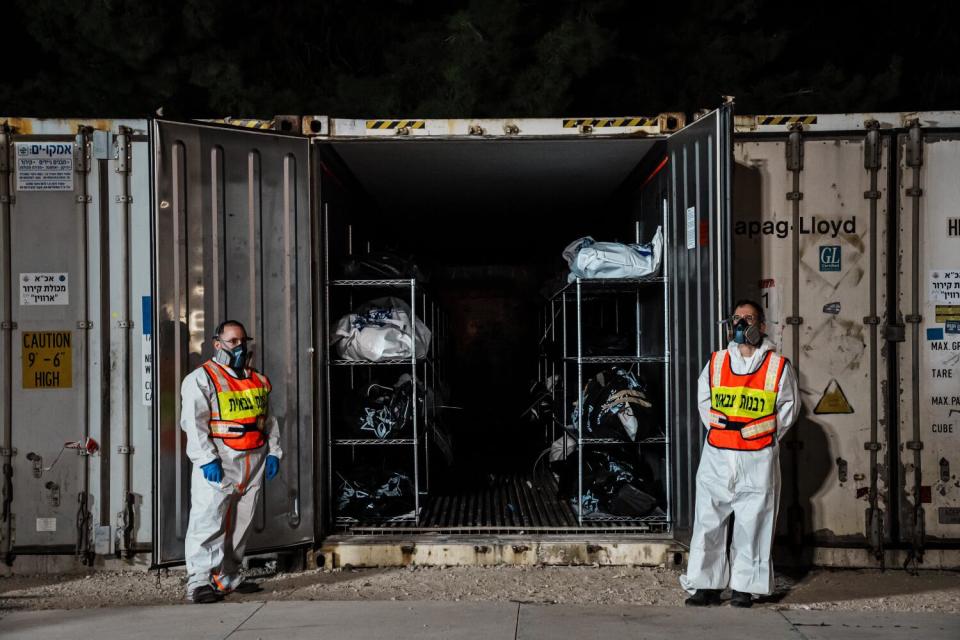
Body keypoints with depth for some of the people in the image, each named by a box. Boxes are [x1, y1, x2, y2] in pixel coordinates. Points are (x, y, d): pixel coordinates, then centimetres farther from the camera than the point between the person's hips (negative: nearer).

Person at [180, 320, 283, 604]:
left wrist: (273, 452, 11)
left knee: (241, 523, 10)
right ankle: (199, 582, -11)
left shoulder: (258, 381, 19)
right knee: (208, 521, -11)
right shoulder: (201, 379, -3)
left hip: (253, 463, 7)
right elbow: (193, 422, -11)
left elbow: (268, 419, 24)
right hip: (219, 464, -6)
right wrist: (207, 458, -19)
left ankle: (228, 578, 20)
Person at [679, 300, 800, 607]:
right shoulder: (716, 362, 8)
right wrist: (716, 424, 6)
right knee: (708, 521, 2)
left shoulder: (778, 366, 2)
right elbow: (704, 400, 19)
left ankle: (744, 587, 10)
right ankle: (707, 585, 9)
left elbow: (789, 407, 8)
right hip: (717, 456, 2)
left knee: (752, 524, 1)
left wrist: (766, 436, 0)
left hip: (758, 458, -2)